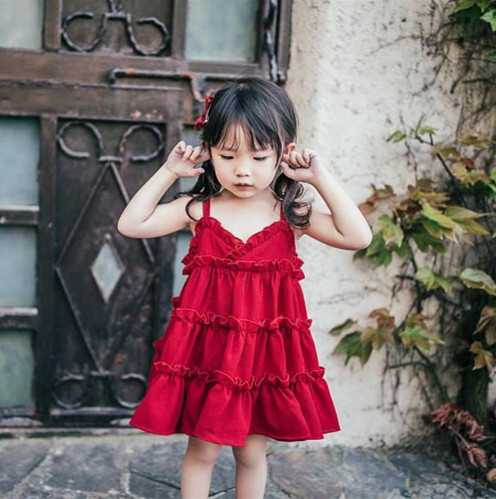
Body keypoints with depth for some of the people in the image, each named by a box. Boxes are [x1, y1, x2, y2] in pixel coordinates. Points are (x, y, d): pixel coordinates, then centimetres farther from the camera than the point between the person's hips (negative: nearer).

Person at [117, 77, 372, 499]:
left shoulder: (292, 214, -3)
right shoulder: (199, 209, -3)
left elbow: (358, 237, -12)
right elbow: (131, 225, -3)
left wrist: (321, 178, -14)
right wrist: (168, 173, -6)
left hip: (265, 351, 1)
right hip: (207, 348, 0)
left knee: (252, 453, 15)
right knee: (202, 449, 11)